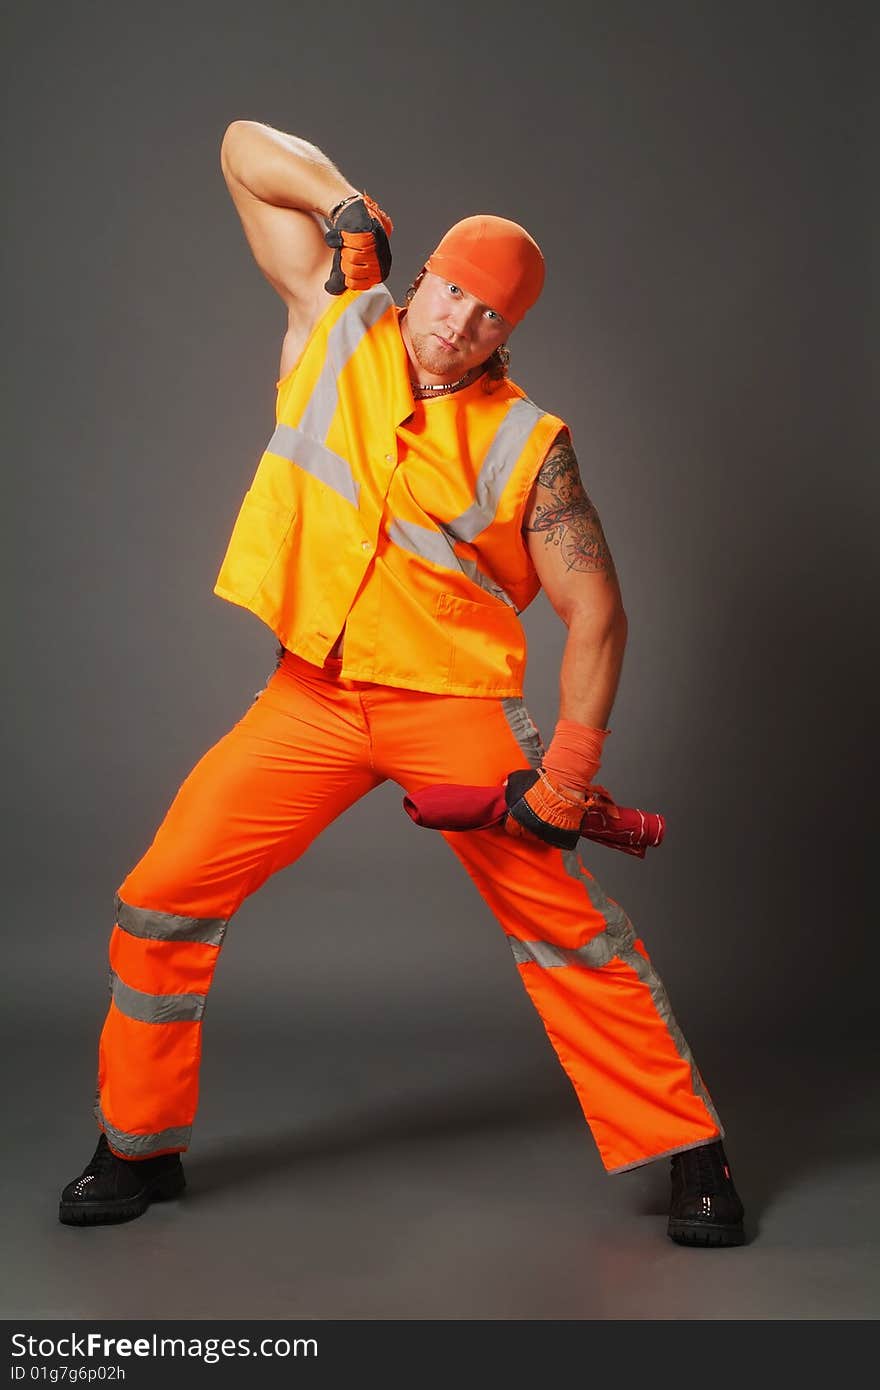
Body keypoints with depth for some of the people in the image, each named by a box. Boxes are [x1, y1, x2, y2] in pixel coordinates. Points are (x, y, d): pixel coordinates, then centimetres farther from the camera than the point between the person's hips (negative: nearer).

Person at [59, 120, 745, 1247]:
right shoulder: (337, 325, 2)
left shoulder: (527, 444, -6)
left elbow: (595, 612, -5)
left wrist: (569, 772, -13)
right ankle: (139, 1146, 21)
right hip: (310, 697, 3)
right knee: (160, 901, 0)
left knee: (568, 925, -5)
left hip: (453, 705, -2)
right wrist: (343, 203, -7)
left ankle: (688, 1154, 12)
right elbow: (245, 147, 10)